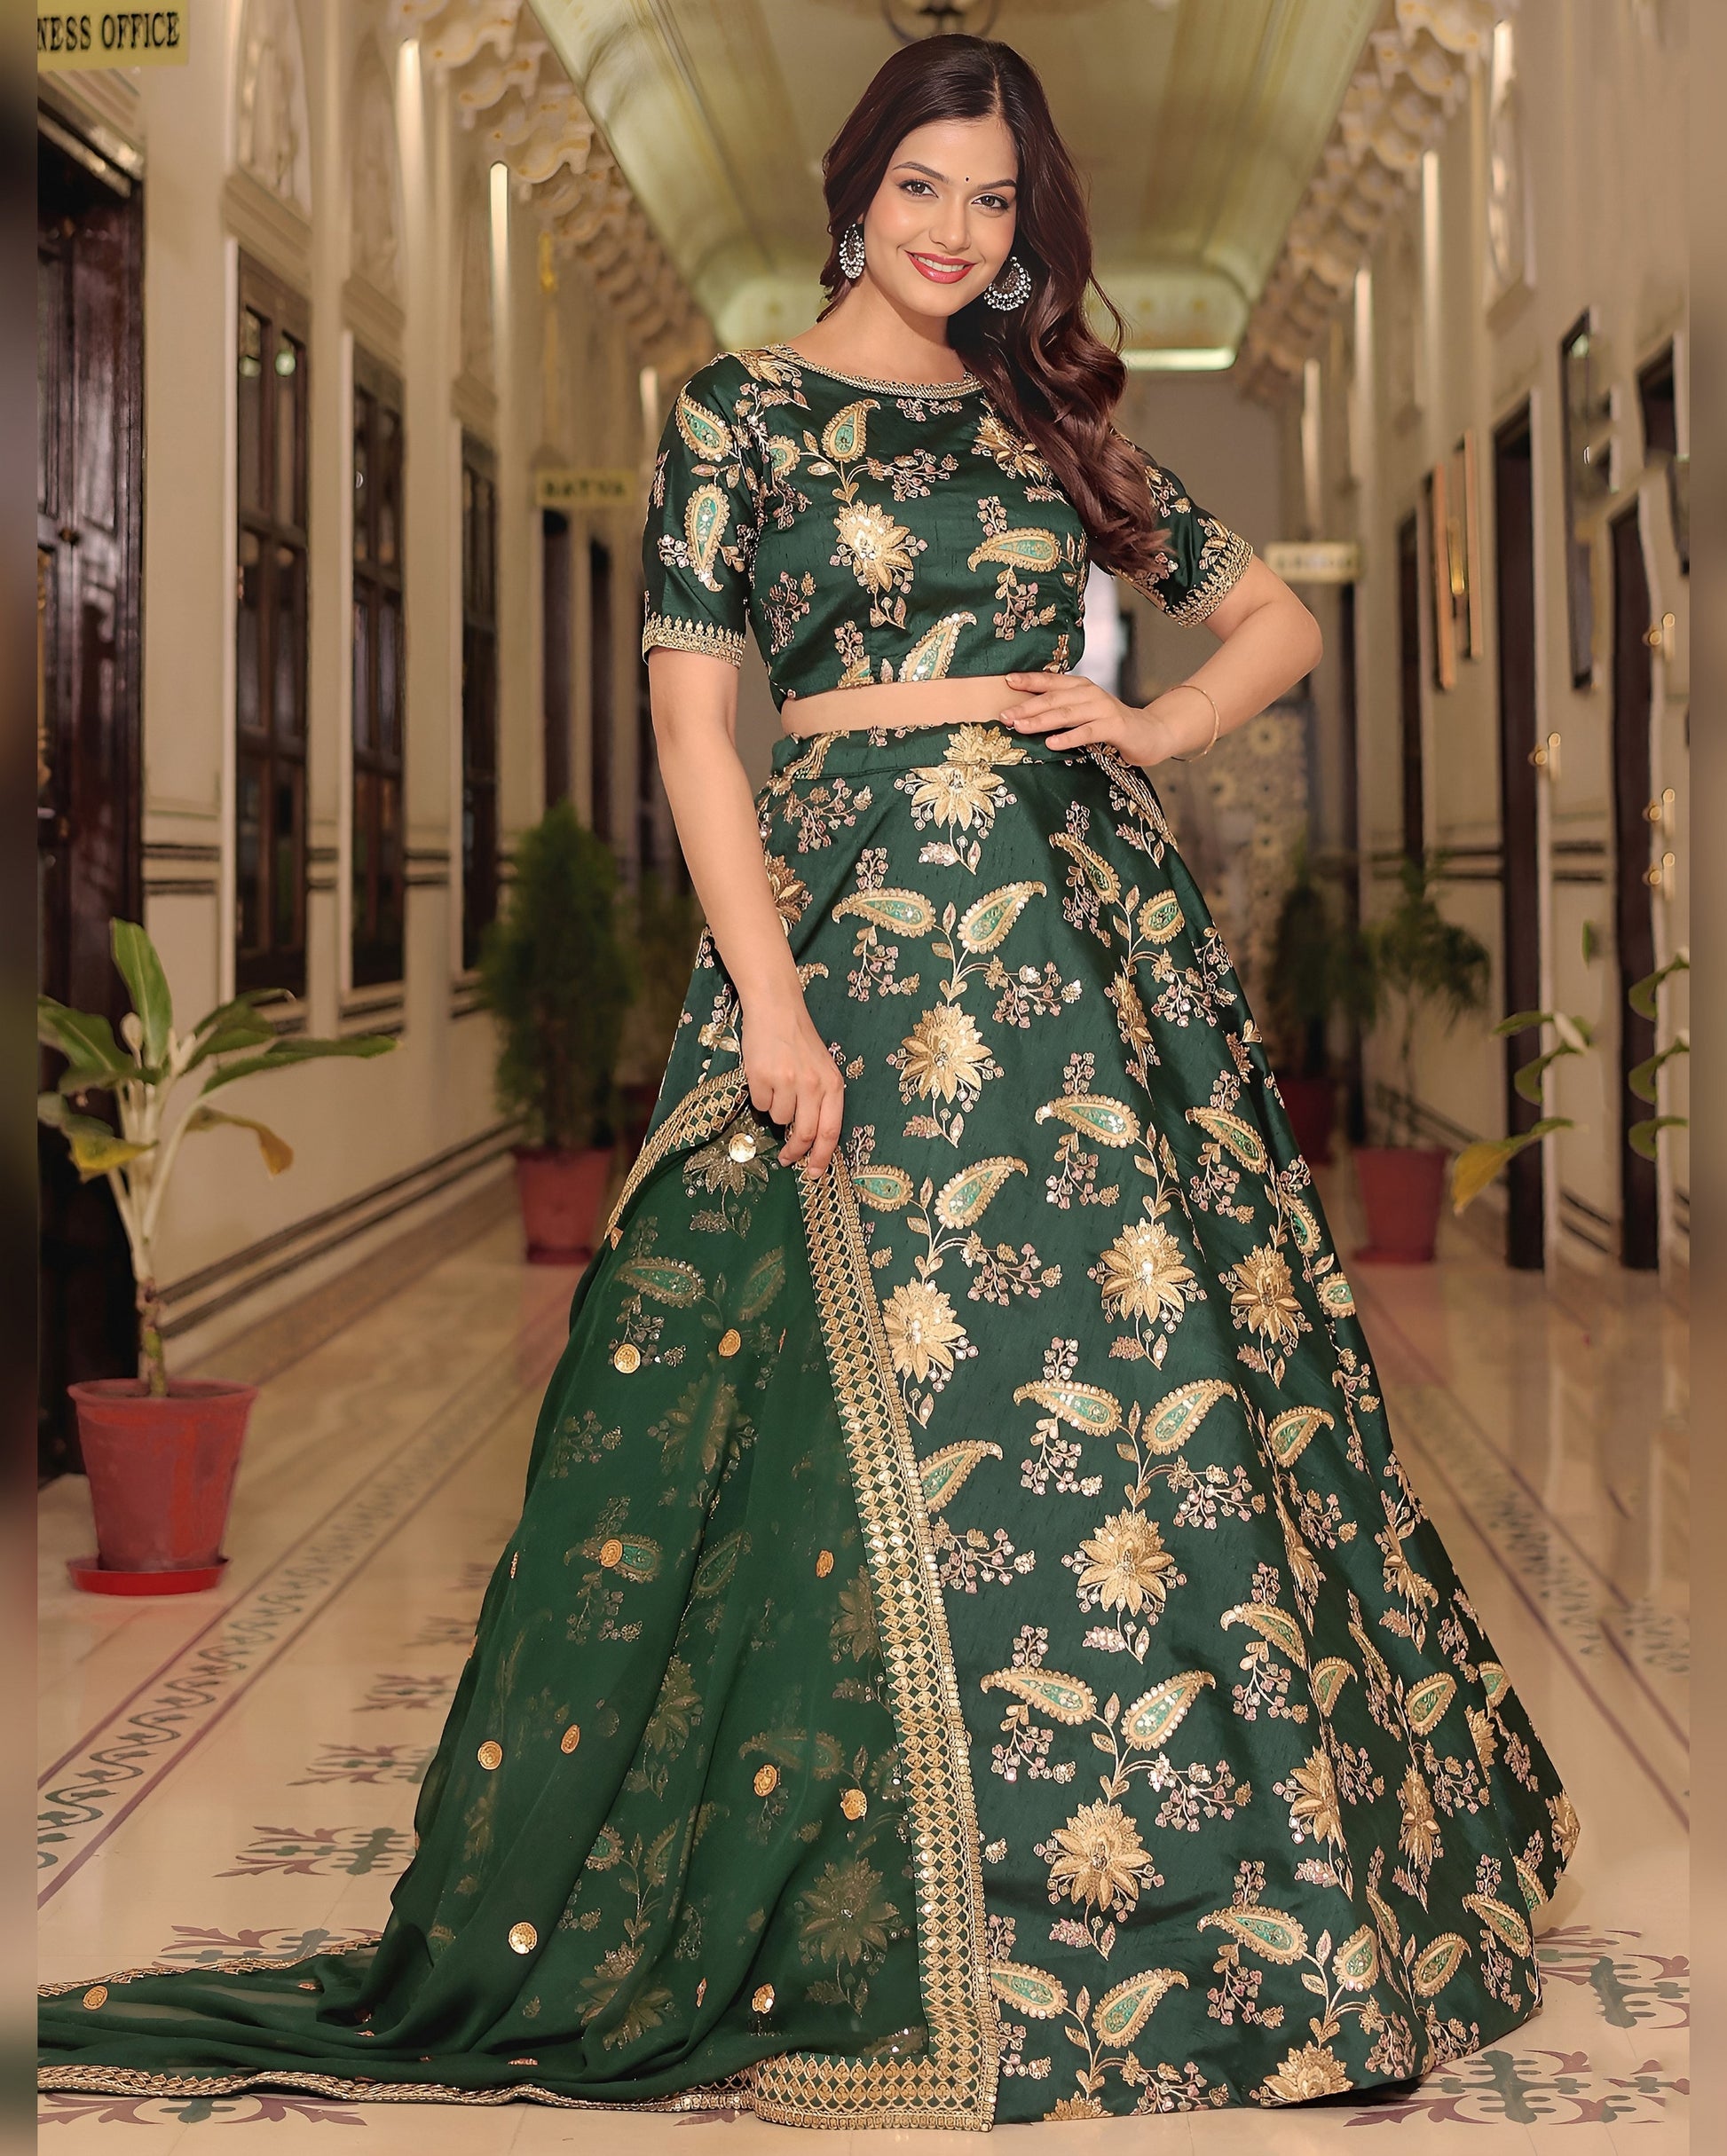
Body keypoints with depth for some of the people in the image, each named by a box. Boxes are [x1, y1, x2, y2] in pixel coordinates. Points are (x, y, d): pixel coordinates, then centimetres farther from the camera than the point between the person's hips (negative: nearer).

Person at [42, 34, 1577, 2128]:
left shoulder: (1049, 418, 15)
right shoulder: (741, 412, 4)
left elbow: (1276, 614, 21)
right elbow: (692, 715, -4)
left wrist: (1152, 730, 1)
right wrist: (772, 998, -14)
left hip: (1095, 924, 4)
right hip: (866, 922, -4)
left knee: (1152, 1363, 5)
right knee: (883, 1387, -3)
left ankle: (1198, 1867, 20)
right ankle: (889, 1919, 10)